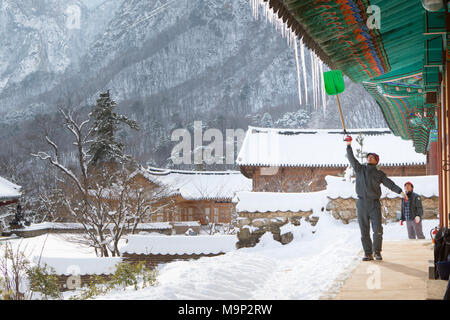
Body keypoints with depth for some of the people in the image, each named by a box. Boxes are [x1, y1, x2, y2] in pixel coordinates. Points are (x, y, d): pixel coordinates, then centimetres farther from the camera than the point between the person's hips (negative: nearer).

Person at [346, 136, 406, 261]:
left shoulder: (379, 173, 11)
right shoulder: (360, 169, 12)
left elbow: (389, 183, 1)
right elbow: (351, 158, 2)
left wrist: (400, 191, -12)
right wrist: (348, 145, -11)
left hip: (375, 204, -1)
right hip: (361, 203, 1)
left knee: (378, 230, -7)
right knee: (364, 231, 2)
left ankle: (377, 252, 5)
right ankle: (368, 253, 7)